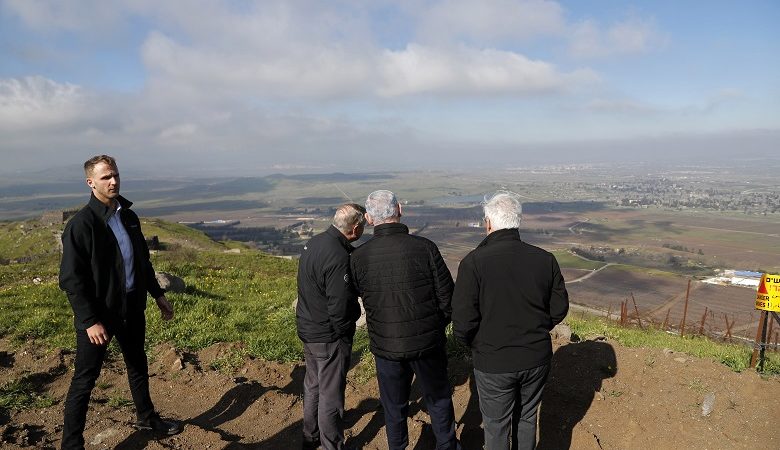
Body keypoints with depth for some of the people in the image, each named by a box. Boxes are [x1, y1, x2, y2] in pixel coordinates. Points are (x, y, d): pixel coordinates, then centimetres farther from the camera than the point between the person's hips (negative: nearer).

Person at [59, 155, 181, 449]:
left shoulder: (128, 217, 5)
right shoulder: (81, 224, -16)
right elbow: (71, 279, -18)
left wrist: (158, 295, 15)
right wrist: (90, 321, -22)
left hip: (132, 308, 7)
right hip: (98, 314, -7)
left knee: (138, 366, 22)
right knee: (84, 381, 4)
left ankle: (147, 418, 42)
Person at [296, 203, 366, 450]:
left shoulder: (314, 242, 0)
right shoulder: (338, 257, -28)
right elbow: (340, 308, -27)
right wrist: (344, 333, -9)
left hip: (307, 329, 9)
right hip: (329, 337, -9)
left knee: (313, 384, 24)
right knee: (331, 393, 8)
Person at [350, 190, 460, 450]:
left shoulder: (359, 257, -13)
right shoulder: (424, 248, -17)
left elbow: (358, 295, 2)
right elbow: (447, 295, -10)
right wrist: (438, 326, 8)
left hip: (386, 347, 1)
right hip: (427, 341, 0)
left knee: (394, 405, 20)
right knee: (438, 399, 22)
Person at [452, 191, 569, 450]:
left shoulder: (474, 262, -21)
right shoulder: (545, 259, -8)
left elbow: (463, 324, -21)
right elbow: (560, 308, 2)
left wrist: (474, 345, 0)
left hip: (494, 363, -3)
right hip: (537, 359, 4)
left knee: (496, 427, 17)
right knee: (527, 419, 25)